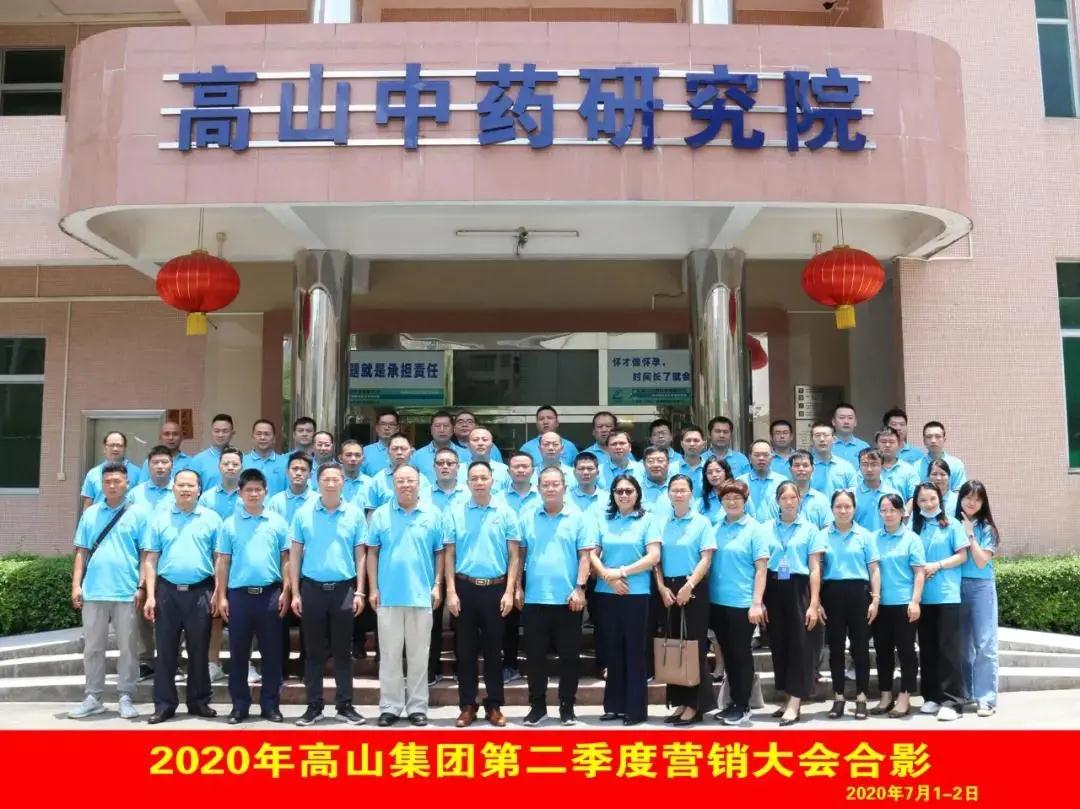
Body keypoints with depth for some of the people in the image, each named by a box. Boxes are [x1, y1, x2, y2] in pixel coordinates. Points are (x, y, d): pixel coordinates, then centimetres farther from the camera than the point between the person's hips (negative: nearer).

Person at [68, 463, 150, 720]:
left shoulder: (138, 513, 0)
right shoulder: (90, 514, 10)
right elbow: (81, 552, 11)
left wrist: (141, 587, -7)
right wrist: (76, 585, 3)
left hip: (126, 592, -3)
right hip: (93, 592, 3)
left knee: (128, 647, 4)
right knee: (92, 647, 9)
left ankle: (126, 698, 12)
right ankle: (93, 698, 20)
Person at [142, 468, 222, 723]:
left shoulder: (211, 518, 4)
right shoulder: (159, 518, 7)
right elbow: (150, 559, 5)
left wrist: (218, 593, -4)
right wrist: (150, 595, -3)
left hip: (200, 592, 0)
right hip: (167, 591, 1)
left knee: (199, 651, 8)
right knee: (166, 650, 5)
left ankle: (199, 702, 18)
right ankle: (164, 704, 13)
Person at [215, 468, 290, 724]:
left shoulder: (277, 522, 4)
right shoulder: (230, 524, 4)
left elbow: (285, 559, 5)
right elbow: (223, 562, 5)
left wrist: (285, 592, -2)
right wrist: (222, 597, 0)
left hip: (270, 594, 0)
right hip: (239, 594, 0)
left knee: (271, 653, 5)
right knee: (238, 653, 7)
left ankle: (270, 704, 15)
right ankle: (239, 705, 17)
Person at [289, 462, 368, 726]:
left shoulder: (355, 514, 1)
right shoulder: (303, 514, 1)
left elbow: (360, 555, 4)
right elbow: (295, 555, 4)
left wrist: (359, 592, -1)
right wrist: (295, 593, -1)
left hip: (344, 589, 0)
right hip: (312, 588, 0)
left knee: (342, 651, 7)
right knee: (314, 651, 8)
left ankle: (345, 705, 16)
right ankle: (314, 706, 18)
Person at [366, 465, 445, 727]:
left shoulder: (433, 514, 3)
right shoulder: (380, 514, 2)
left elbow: (440, 553, 5)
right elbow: (372, 553, 4)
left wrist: (437, 585, -1)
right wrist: (373, 589, -1)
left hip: (421, 595, 0)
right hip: (388, 595, 0)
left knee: (419, 655, 7)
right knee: (389, 654, 7)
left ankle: (417, 707, 17)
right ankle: (389, 707, 16)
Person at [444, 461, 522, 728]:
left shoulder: (505, 512, 0)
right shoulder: (455, 513, 1)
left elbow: (514, 556, 0)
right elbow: (449, 555, 2)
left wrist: (509, 591, -6)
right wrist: (450, 591, -4)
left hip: (496, 588, 0)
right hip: (465, 588, 1)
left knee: (494, 649, 8)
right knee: (466, 649, 7)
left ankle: (494, 705, 18)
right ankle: (467, 705, 17)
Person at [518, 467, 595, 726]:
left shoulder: (578, 518, -1)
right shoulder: (526, 516, 5)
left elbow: (585, 556, -3)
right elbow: (520, 554, 6)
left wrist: (579, 588, -10)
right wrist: (517, 587, 2)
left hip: (567, 599, -1)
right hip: (534, 599, 2)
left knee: (569, 656, 7)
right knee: (535, 655, 8)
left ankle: (567, 707, 19)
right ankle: (537, 706, 21)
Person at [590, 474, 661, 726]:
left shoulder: (647, 521, 1)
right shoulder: (602, 521, 9)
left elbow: (654, 557, -8)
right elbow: (592, 555, 4)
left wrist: (622, 571, -13)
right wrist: (608, 577, -13)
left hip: (637, 594, -3)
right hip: (606, 594, 3)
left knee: (635, 652, 2)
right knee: (612, 651, 9)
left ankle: (635, 708, 10)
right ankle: (614, 705, 19)